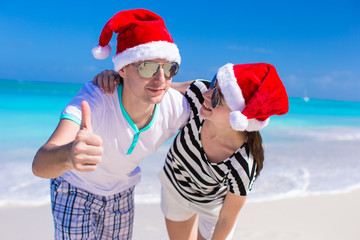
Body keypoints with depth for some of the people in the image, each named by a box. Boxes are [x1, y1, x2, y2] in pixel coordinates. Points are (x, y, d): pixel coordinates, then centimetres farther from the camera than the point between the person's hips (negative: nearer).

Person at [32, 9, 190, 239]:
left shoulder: (177, 107, -26)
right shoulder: (95, 99, -38)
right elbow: (40, 164, -51)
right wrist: (68, 156, -72)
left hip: (122, 194, 4)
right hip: (76, 191, -3)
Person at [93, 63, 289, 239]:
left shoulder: (242, 169, -42)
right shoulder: (199, 93, -37)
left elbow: (226, 220, -22)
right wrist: (116, 75, -35)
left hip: (213, 205, -3)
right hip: (175, 185, 4)